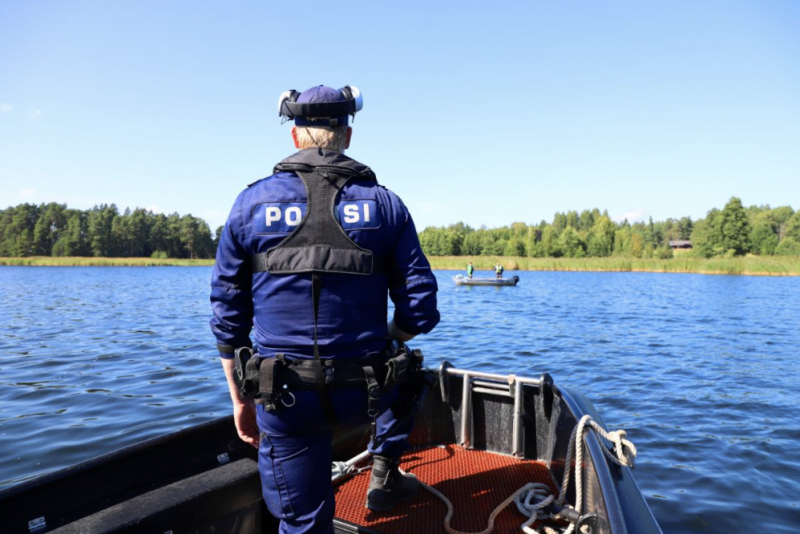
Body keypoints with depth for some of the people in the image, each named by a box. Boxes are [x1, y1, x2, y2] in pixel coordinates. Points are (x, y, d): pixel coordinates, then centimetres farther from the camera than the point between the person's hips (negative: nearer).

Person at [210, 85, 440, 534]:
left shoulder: (252, 202, 0)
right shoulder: (385, 204, -2)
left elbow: (228, 316, 2)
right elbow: (421, 312, -3)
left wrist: (239, 400, 14)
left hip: (285, 401, 0)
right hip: (364, 396, 0)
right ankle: (384, 478, 43)